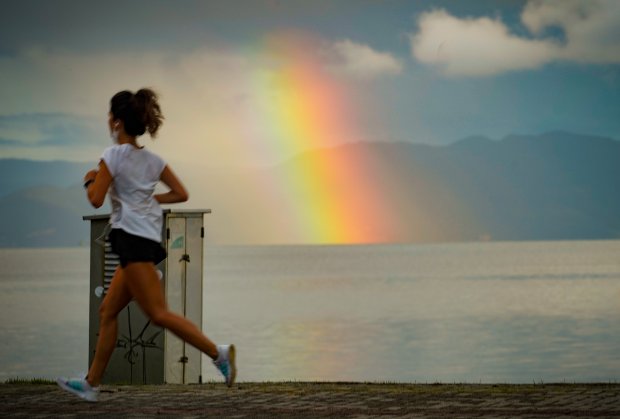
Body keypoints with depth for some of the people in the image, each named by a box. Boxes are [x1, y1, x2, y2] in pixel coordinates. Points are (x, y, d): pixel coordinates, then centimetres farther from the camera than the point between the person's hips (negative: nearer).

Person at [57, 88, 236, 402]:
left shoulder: (114, 155, -7)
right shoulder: (152, 159, 14)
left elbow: (96, 199, -12)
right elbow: (181, 194, 13)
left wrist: (89, 180, 8)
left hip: (132, 238, -9)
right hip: (148, 238, 9)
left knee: (158, 313, -13)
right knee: (108, 311, 13)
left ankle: (218, 353, -21)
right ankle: (92, 383, 15)